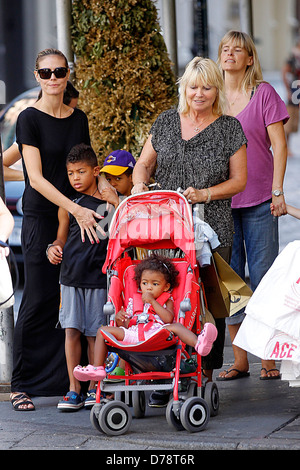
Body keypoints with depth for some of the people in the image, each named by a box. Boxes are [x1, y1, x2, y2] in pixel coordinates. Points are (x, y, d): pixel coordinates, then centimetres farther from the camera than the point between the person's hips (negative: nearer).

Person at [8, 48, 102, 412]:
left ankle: (71, 381, 9)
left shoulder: (79, 119, 12)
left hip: (79, 217, 5)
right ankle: (21, 385, 1)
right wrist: (76, 210, -23)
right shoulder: (30, 119, -6)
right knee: (39, 300, -6)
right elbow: (36, 178, -14)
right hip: (41, 220, -5)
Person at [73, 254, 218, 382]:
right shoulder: (133, 302, 27)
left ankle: (198, 344, -56)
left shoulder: (167, 301, 20)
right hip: (133, 334, 3)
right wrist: (119, 319, -3)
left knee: (175, 327, -31)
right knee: (103, 330, -10)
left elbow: (168, 319, -3)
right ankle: (97, 368, -18)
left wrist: (153, 302, -3)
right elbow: (124, 326, 21)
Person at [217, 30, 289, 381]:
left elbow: (279, 145, -3)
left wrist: (277, 191, -9)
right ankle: (239, 360, 9)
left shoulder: (263, 93, -1)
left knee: (263, 277, -1)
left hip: (259, 200, -3)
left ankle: (268, 358, 6)